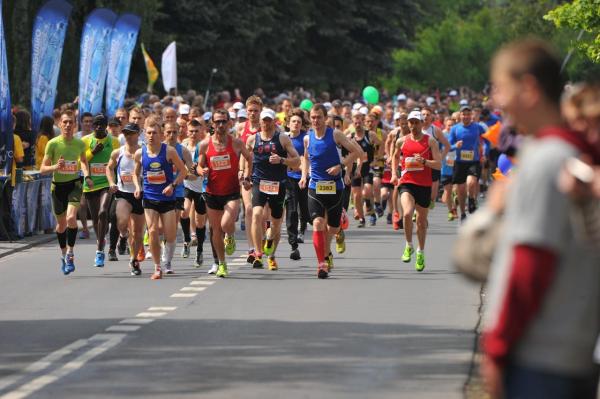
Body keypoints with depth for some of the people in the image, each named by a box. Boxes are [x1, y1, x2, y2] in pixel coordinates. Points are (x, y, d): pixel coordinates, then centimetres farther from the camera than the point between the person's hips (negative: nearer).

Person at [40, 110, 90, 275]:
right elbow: (43, 169, -8)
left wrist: (87, 176, 5)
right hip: (58, 186, 0)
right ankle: (64, 254, 35)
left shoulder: (80, 143, -3)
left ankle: (70, 253, -11)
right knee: (61, 224, 12)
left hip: (74, 184, 0)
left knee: (71, 218, -23)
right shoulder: (53, 144, -10)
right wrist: (55, 167, -27)